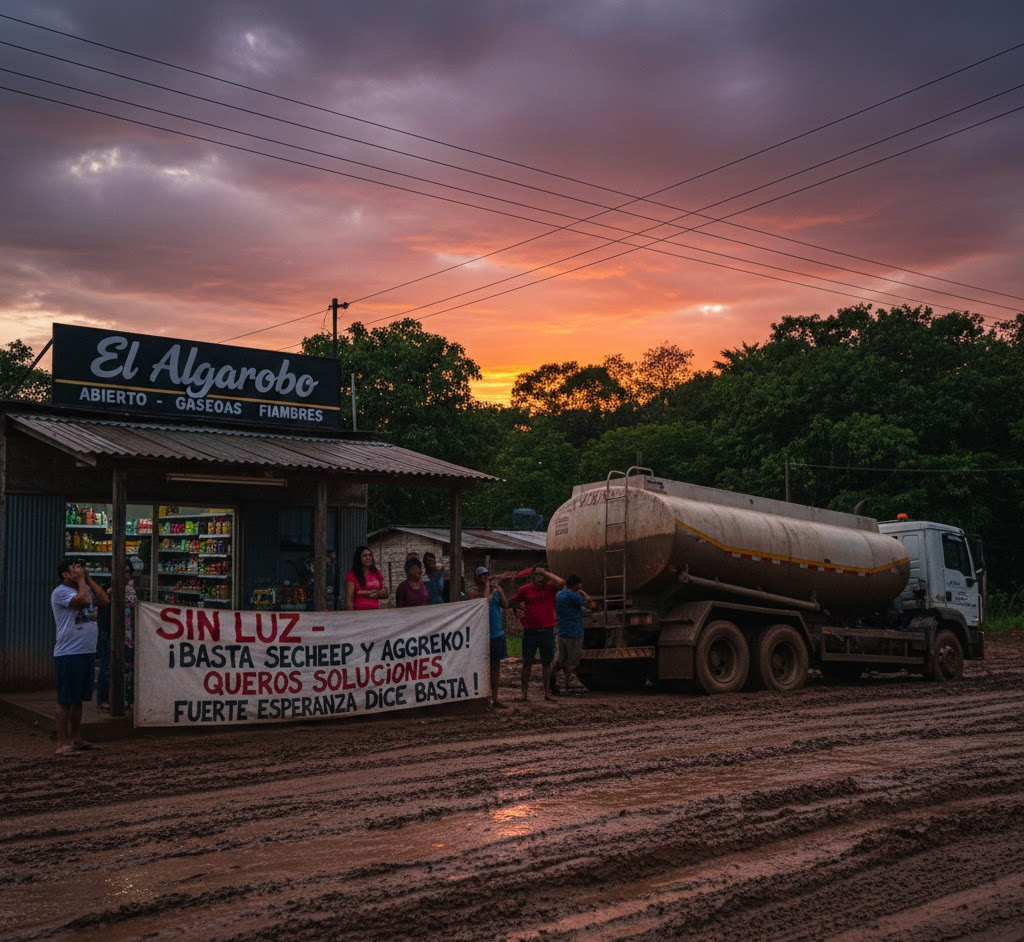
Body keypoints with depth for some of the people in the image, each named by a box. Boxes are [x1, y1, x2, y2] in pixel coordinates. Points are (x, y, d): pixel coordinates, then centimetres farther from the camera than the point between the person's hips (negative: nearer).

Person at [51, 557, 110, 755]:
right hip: (68, 654, -8)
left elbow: (105, 601, 4)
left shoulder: (86, 589, 15)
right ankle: (62, 743, 2)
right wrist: (81, 580, -11)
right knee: (65, 700, -3)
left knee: (78, 699, 15)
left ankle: (75, 739, 23)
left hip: (88, 652, 8)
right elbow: (83, 600, -25)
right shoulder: (60, 592, -10)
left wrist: (88, 579, 4)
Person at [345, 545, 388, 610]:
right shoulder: (352, 575, -1)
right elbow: (349, 599, -6)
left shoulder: (376, 573, 14)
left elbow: (385, 594, 12)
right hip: (359, 611, -4)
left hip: (375, 610, 4)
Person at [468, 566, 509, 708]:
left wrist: (498, 588, -11)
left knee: (496, 666, 9)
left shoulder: (495, 590, 10)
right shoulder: (473, 592, -5)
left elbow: (505, 605, -3)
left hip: (497, 633, 5)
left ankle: (494, 698, 16)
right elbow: (483, 602, -22)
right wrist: (487, 587, -13)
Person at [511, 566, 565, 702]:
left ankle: (547, 692, 15)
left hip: (547, 630, 0)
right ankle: (525, 692, 11)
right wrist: (523, 608, 4)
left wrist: (545, 573, -16)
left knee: (546, 662, 8)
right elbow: (514, 601, 18)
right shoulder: (526, 589, 2)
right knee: (527, 663, 4)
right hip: (530, 630, 0)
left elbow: (561, 582, -22)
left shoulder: (550, 587, -1)